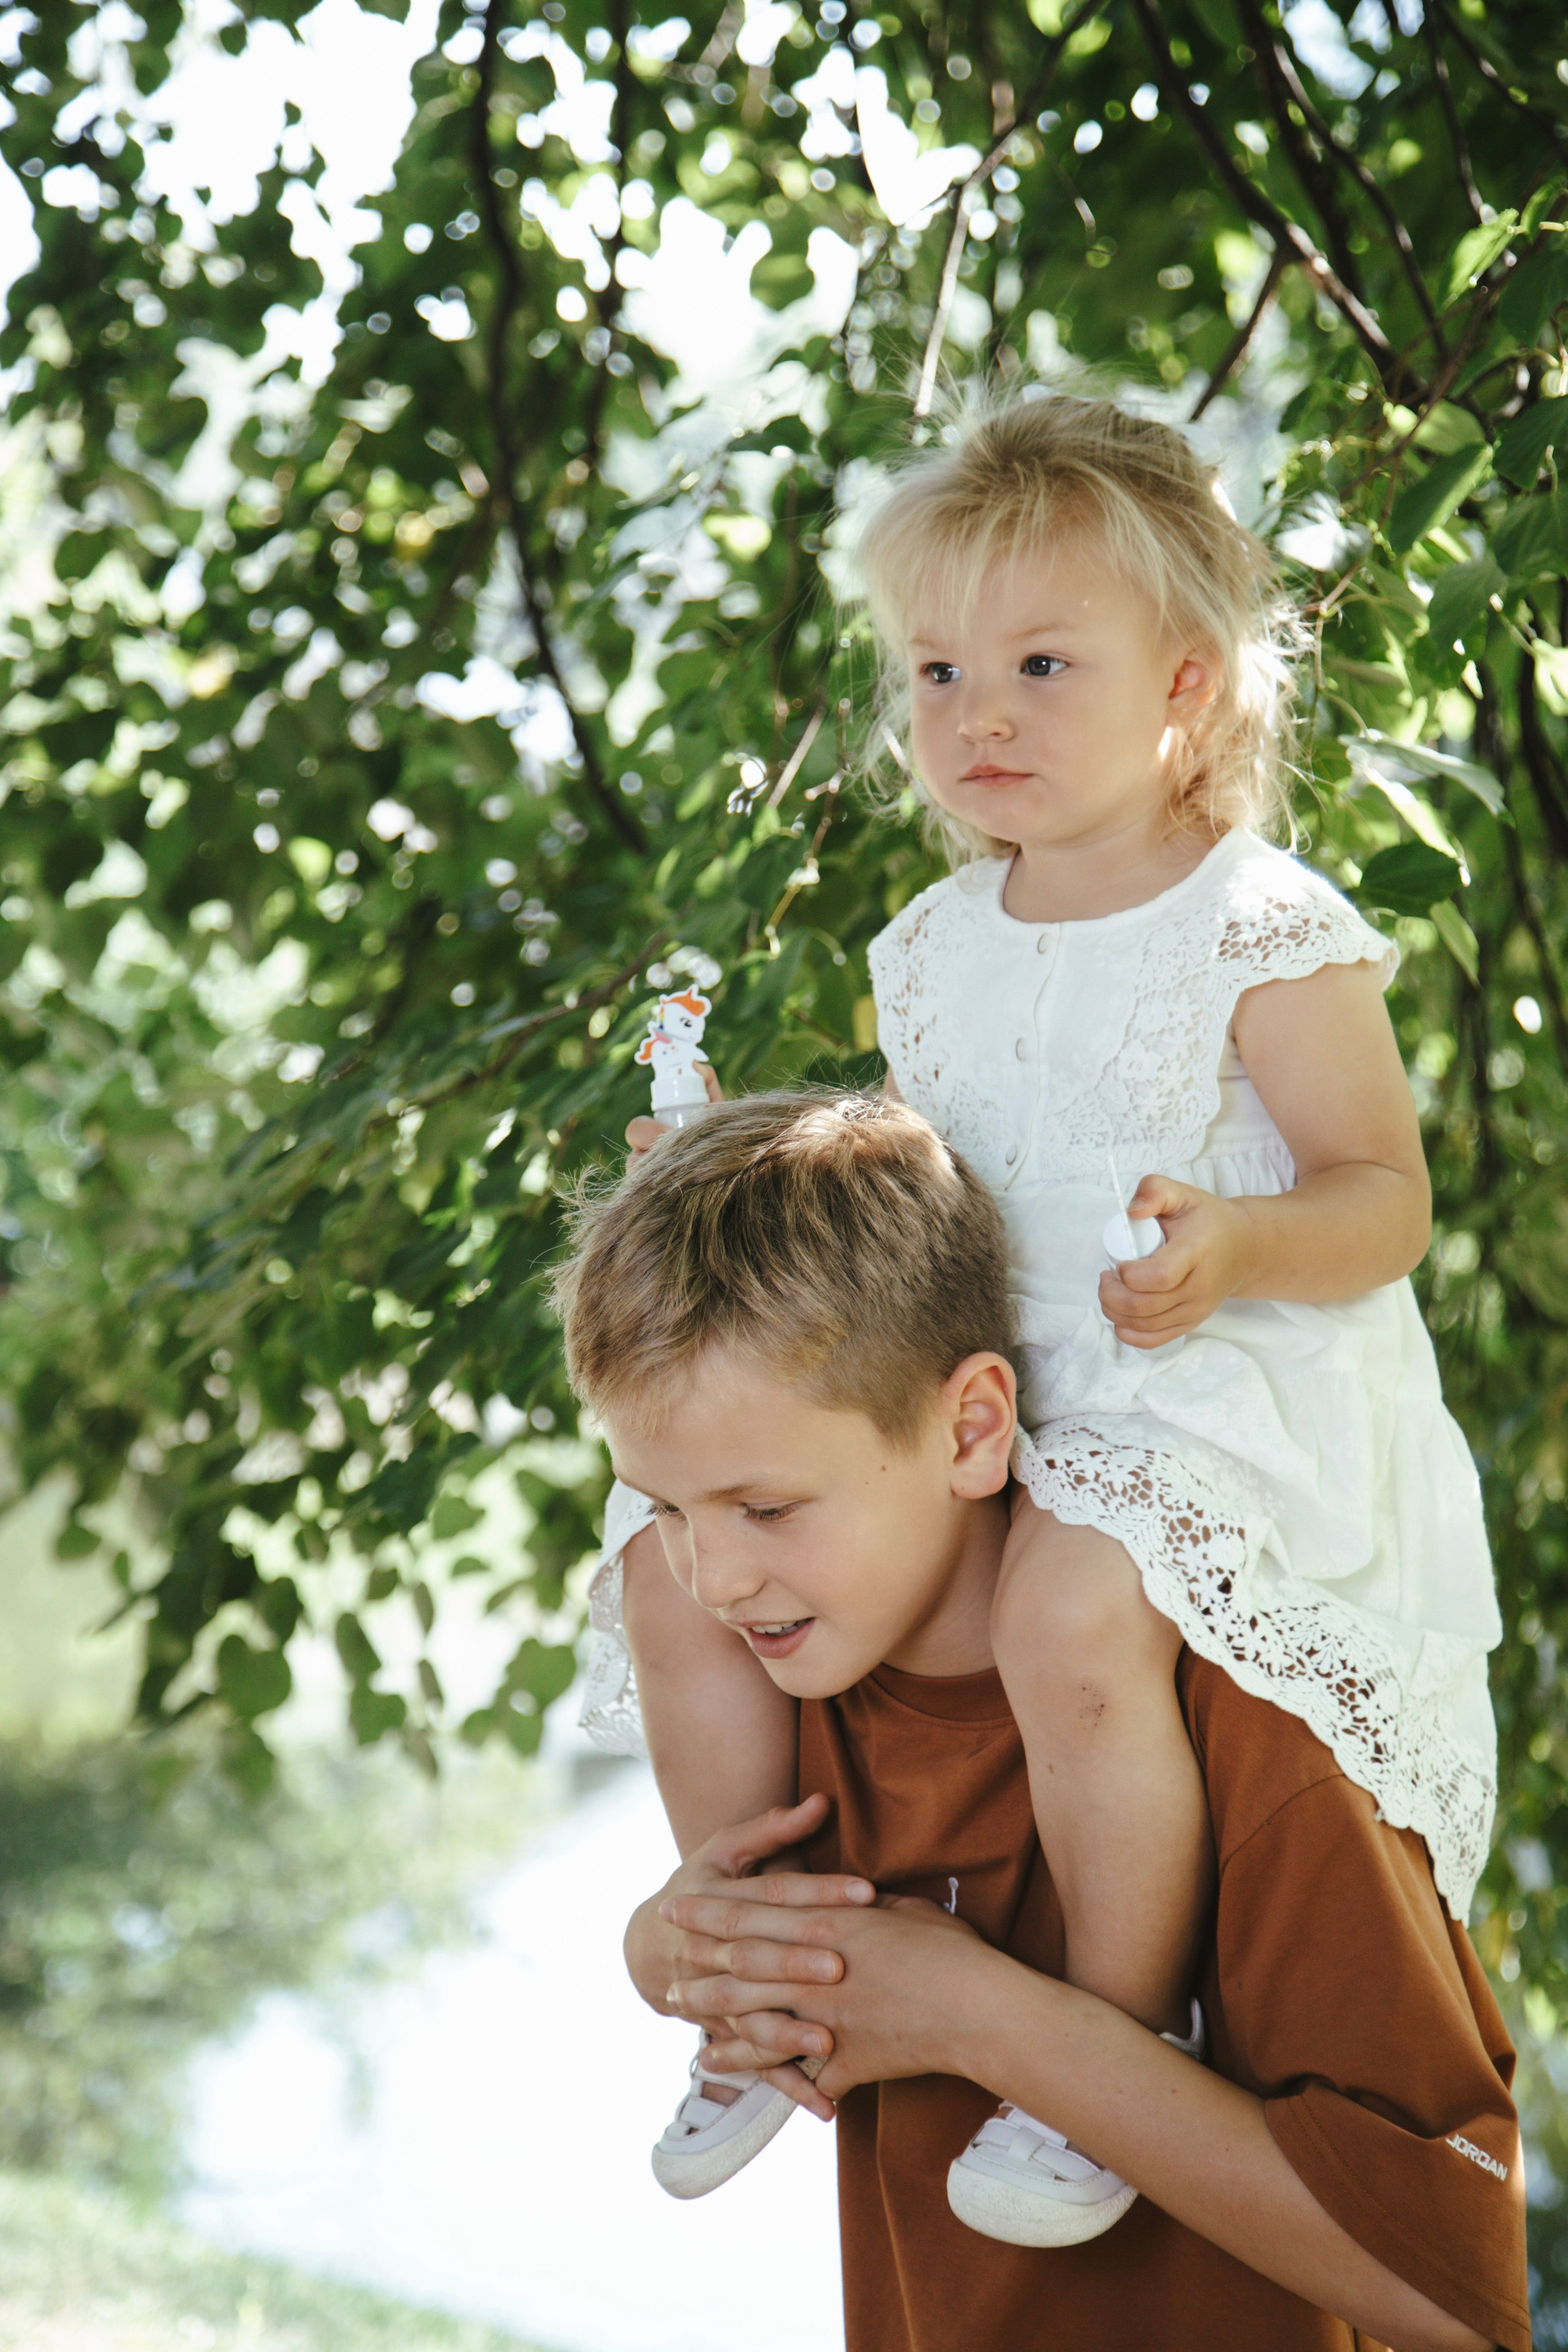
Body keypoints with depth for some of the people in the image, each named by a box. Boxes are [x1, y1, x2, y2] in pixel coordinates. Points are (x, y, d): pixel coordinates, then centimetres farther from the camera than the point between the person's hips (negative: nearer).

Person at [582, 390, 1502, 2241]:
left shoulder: (1263, 938, -9)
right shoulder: (933, 953, 11)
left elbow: (1385, 1198, -11)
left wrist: (1239, 1248, -30)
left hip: (1213, 1396, -7)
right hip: (964, 1389, 8)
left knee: (1070, 1612, -37)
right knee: (676, 1564, -3)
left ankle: (1125, 2040, -15)